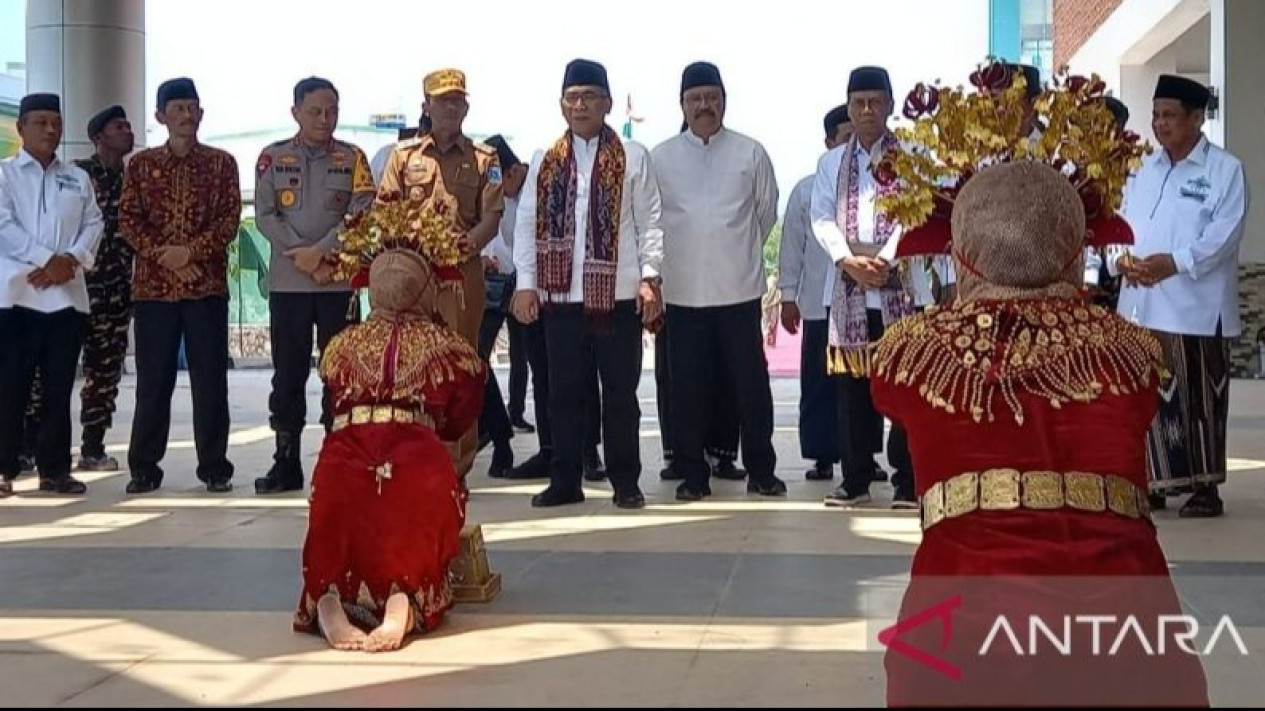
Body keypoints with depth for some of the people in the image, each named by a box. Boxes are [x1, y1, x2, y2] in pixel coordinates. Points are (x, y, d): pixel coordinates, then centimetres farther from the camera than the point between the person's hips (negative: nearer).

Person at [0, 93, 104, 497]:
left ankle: (54, 469, 10)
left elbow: (93, 225, 8)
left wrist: (71, 260, -10)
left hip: (67, 295, 4)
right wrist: (47, 260, -16)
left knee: (59, 388, 5)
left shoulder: (78, 178, 16)